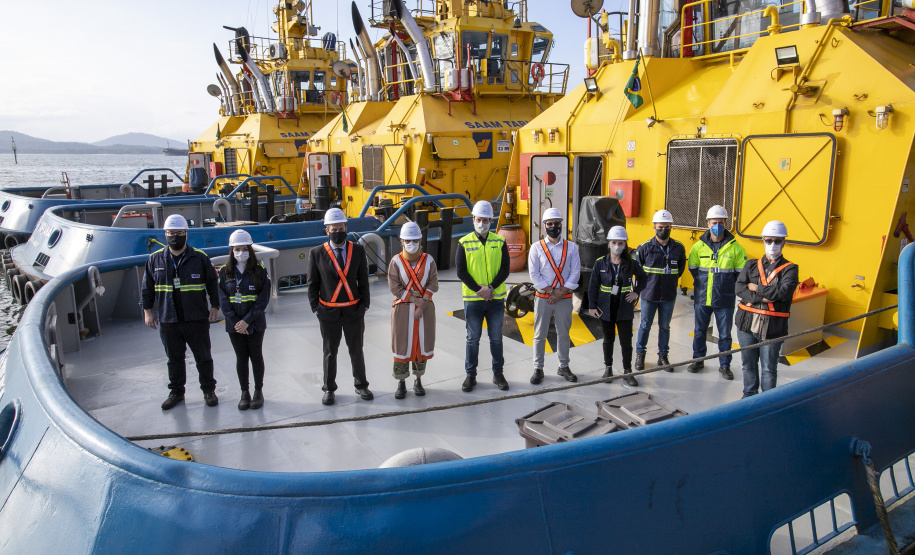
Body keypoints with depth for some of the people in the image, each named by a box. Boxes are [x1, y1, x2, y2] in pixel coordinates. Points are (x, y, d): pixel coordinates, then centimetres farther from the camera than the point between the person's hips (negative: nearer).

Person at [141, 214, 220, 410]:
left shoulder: (200, 258, -1)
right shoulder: (155, 259, 4)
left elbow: (212, 284, 4)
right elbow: (147, 288, 11)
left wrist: (214, 307, 1)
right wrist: (148, 311, 8)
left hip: (197, 320, -2)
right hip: (168, 321, 2)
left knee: (203, 357, 7)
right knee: (174, 359, 13)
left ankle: (209, 390, 22)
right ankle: (176, 392, 28)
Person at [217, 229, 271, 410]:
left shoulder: (260, 270, -5)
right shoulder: (224, 272, 1)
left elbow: (263, 300, -9)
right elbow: (223, 300, -3)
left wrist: (247, 321, -15)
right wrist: (236, 323, -11)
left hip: (255, 323, -2)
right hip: (234, 324, 2)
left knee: (256, 356, 7)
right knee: (241, 357, 8)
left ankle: (258, 391, 19)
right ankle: (244, 392, 19)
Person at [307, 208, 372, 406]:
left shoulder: (358, 250, -1)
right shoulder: (317, 253, -6)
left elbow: (363, 280, 4)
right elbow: (313, 284, 0)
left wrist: (364, 305, 1)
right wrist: (316, 309, -2)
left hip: (354, 310, 1)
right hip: (329, 311, -1)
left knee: (356, 350, 12)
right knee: (330, 352, 11)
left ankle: (361, 385, 29)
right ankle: (329, 389, 26)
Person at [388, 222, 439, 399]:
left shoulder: (428, 261, 0)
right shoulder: (396, 262, -4)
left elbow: (433, 285, -5)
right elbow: (395, 287, -9)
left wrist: (423, 305, -16)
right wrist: (415, 299, -16)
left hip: (425, 309, 2)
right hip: (402, 309, -2)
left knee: (422, 343, 8)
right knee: (402, 345, 2)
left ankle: (418, 381, 24)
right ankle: (401, 384, 14)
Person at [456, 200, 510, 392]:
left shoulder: (500, 242, 3)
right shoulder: (464, 243, -1)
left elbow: (505, 270, -2)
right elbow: (461, 272, -5)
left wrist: (490, 288, -15)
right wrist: (478, 289, -15)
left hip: (496, 299, 1)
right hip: (472, 299, -1)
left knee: (496, 338, 10)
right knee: (473, 339, 7)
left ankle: (498, 373, 24)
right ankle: (470, 375, 18)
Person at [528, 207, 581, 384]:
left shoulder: (571, 247, 3)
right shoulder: (537, 247, -1)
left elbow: (575, 272, -2)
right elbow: (534, 273, -6)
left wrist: (561, 291, -13)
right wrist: (551, 291, -12)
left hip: (564, 297, 1)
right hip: (542, 297, -1)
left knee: (564, 333, 11)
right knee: (540, 334, 4)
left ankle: (563, 367, 26)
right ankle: (538, 369, 15)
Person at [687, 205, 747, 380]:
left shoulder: (735, 247, -4)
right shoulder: (699, 246, 0)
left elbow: (742, 273, 2)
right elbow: (693, 269, 11)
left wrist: (727, 285, 1)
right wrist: (702, 284, 9)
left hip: (725, 300, -2)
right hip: (702, 298, 2)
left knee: (725, 334, 7)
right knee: (699, 331, 13)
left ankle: (724, 365, 21)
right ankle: (698, 360, 29)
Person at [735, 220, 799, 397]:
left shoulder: (789, 268, 0)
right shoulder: (751, 265, 9)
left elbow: (784, 292, -17)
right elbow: (740, 288, -5)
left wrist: (757, 288, -9)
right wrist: (762, 298, -18)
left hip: (772, 327, -3)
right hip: (747, 323, 3)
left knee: (769, 368, 4)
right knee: (748, 364, 16)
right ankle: (749, 395, 32)